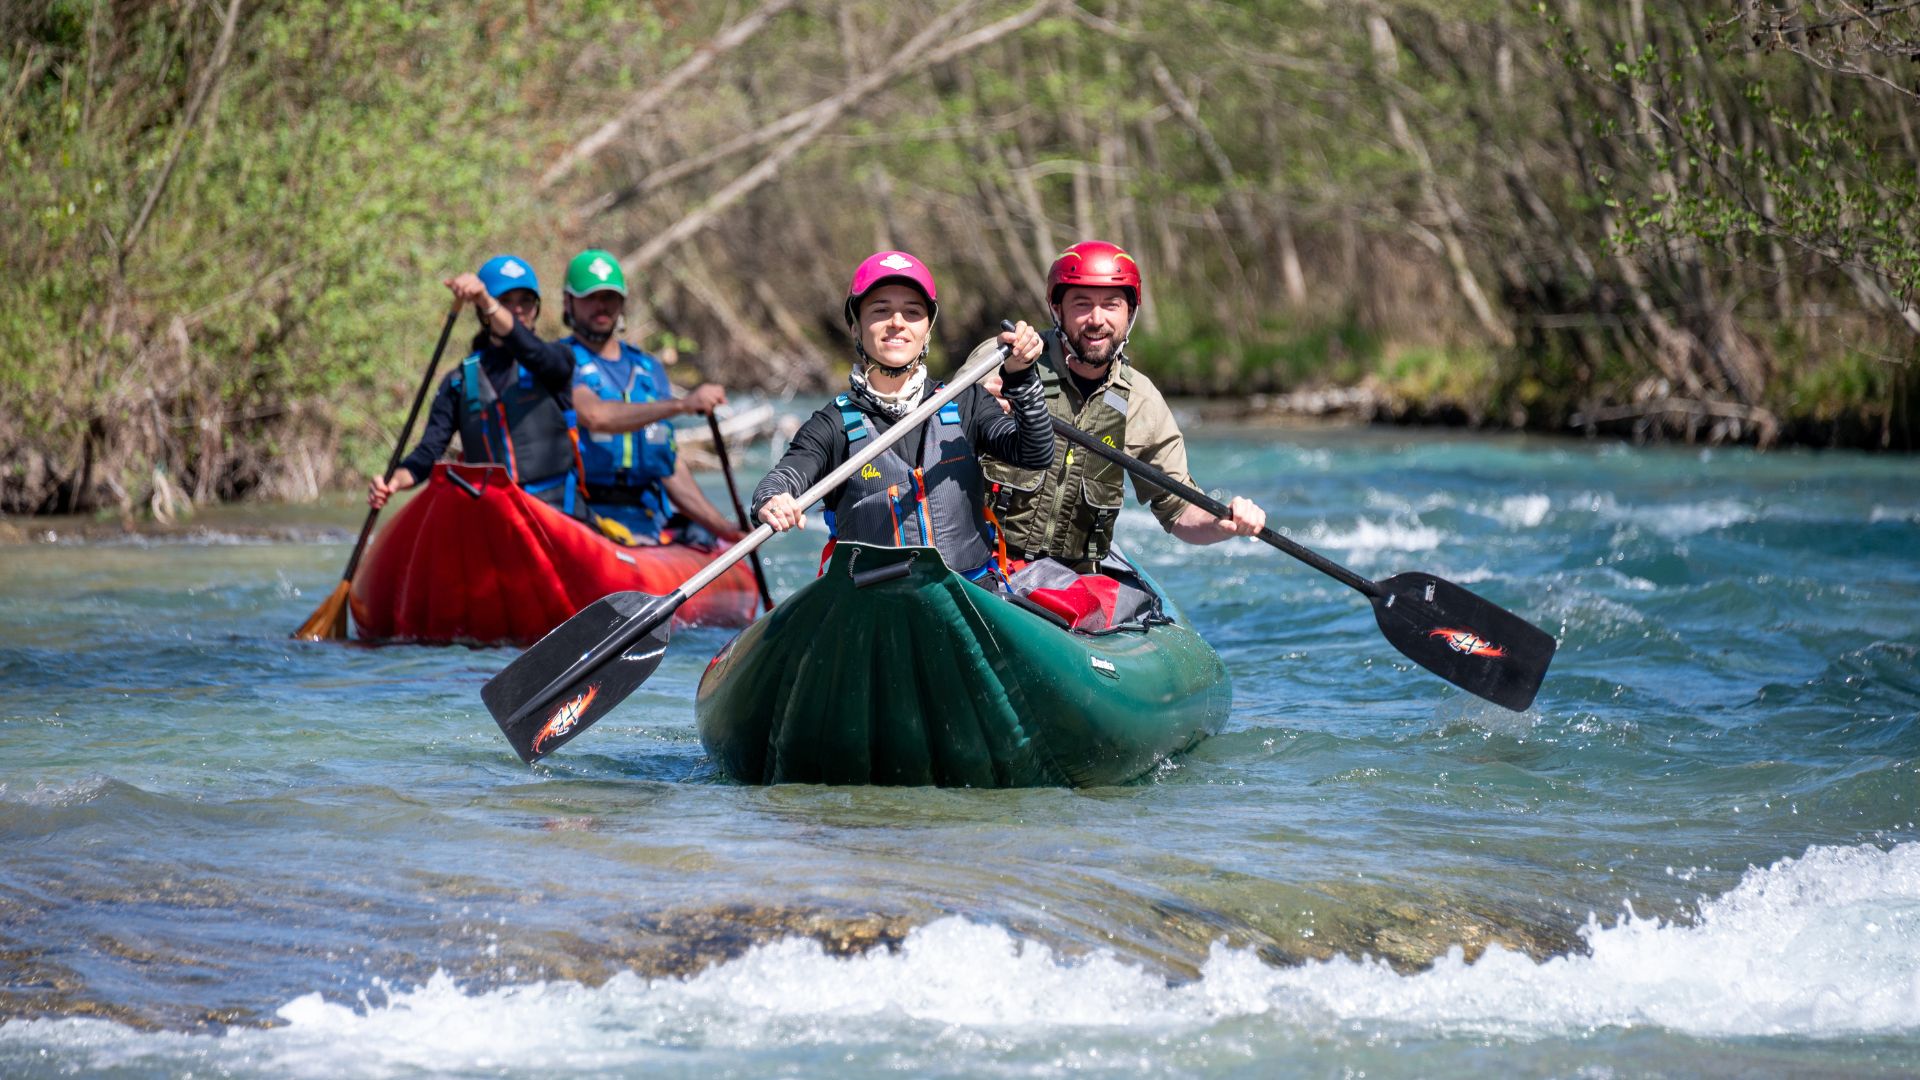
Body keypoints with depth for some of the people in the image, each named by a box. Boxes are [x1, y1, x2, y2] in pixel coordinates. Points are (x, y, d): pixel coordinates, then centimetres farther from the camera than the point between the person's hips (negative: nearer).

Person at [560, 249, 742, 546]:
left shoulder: (650, 370, 20)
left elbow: (670, 469, 20)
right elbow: (596, 416, -20)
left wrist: (722, 527, 10)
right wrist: (680, 404, -26)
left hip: (650, 520, 7)